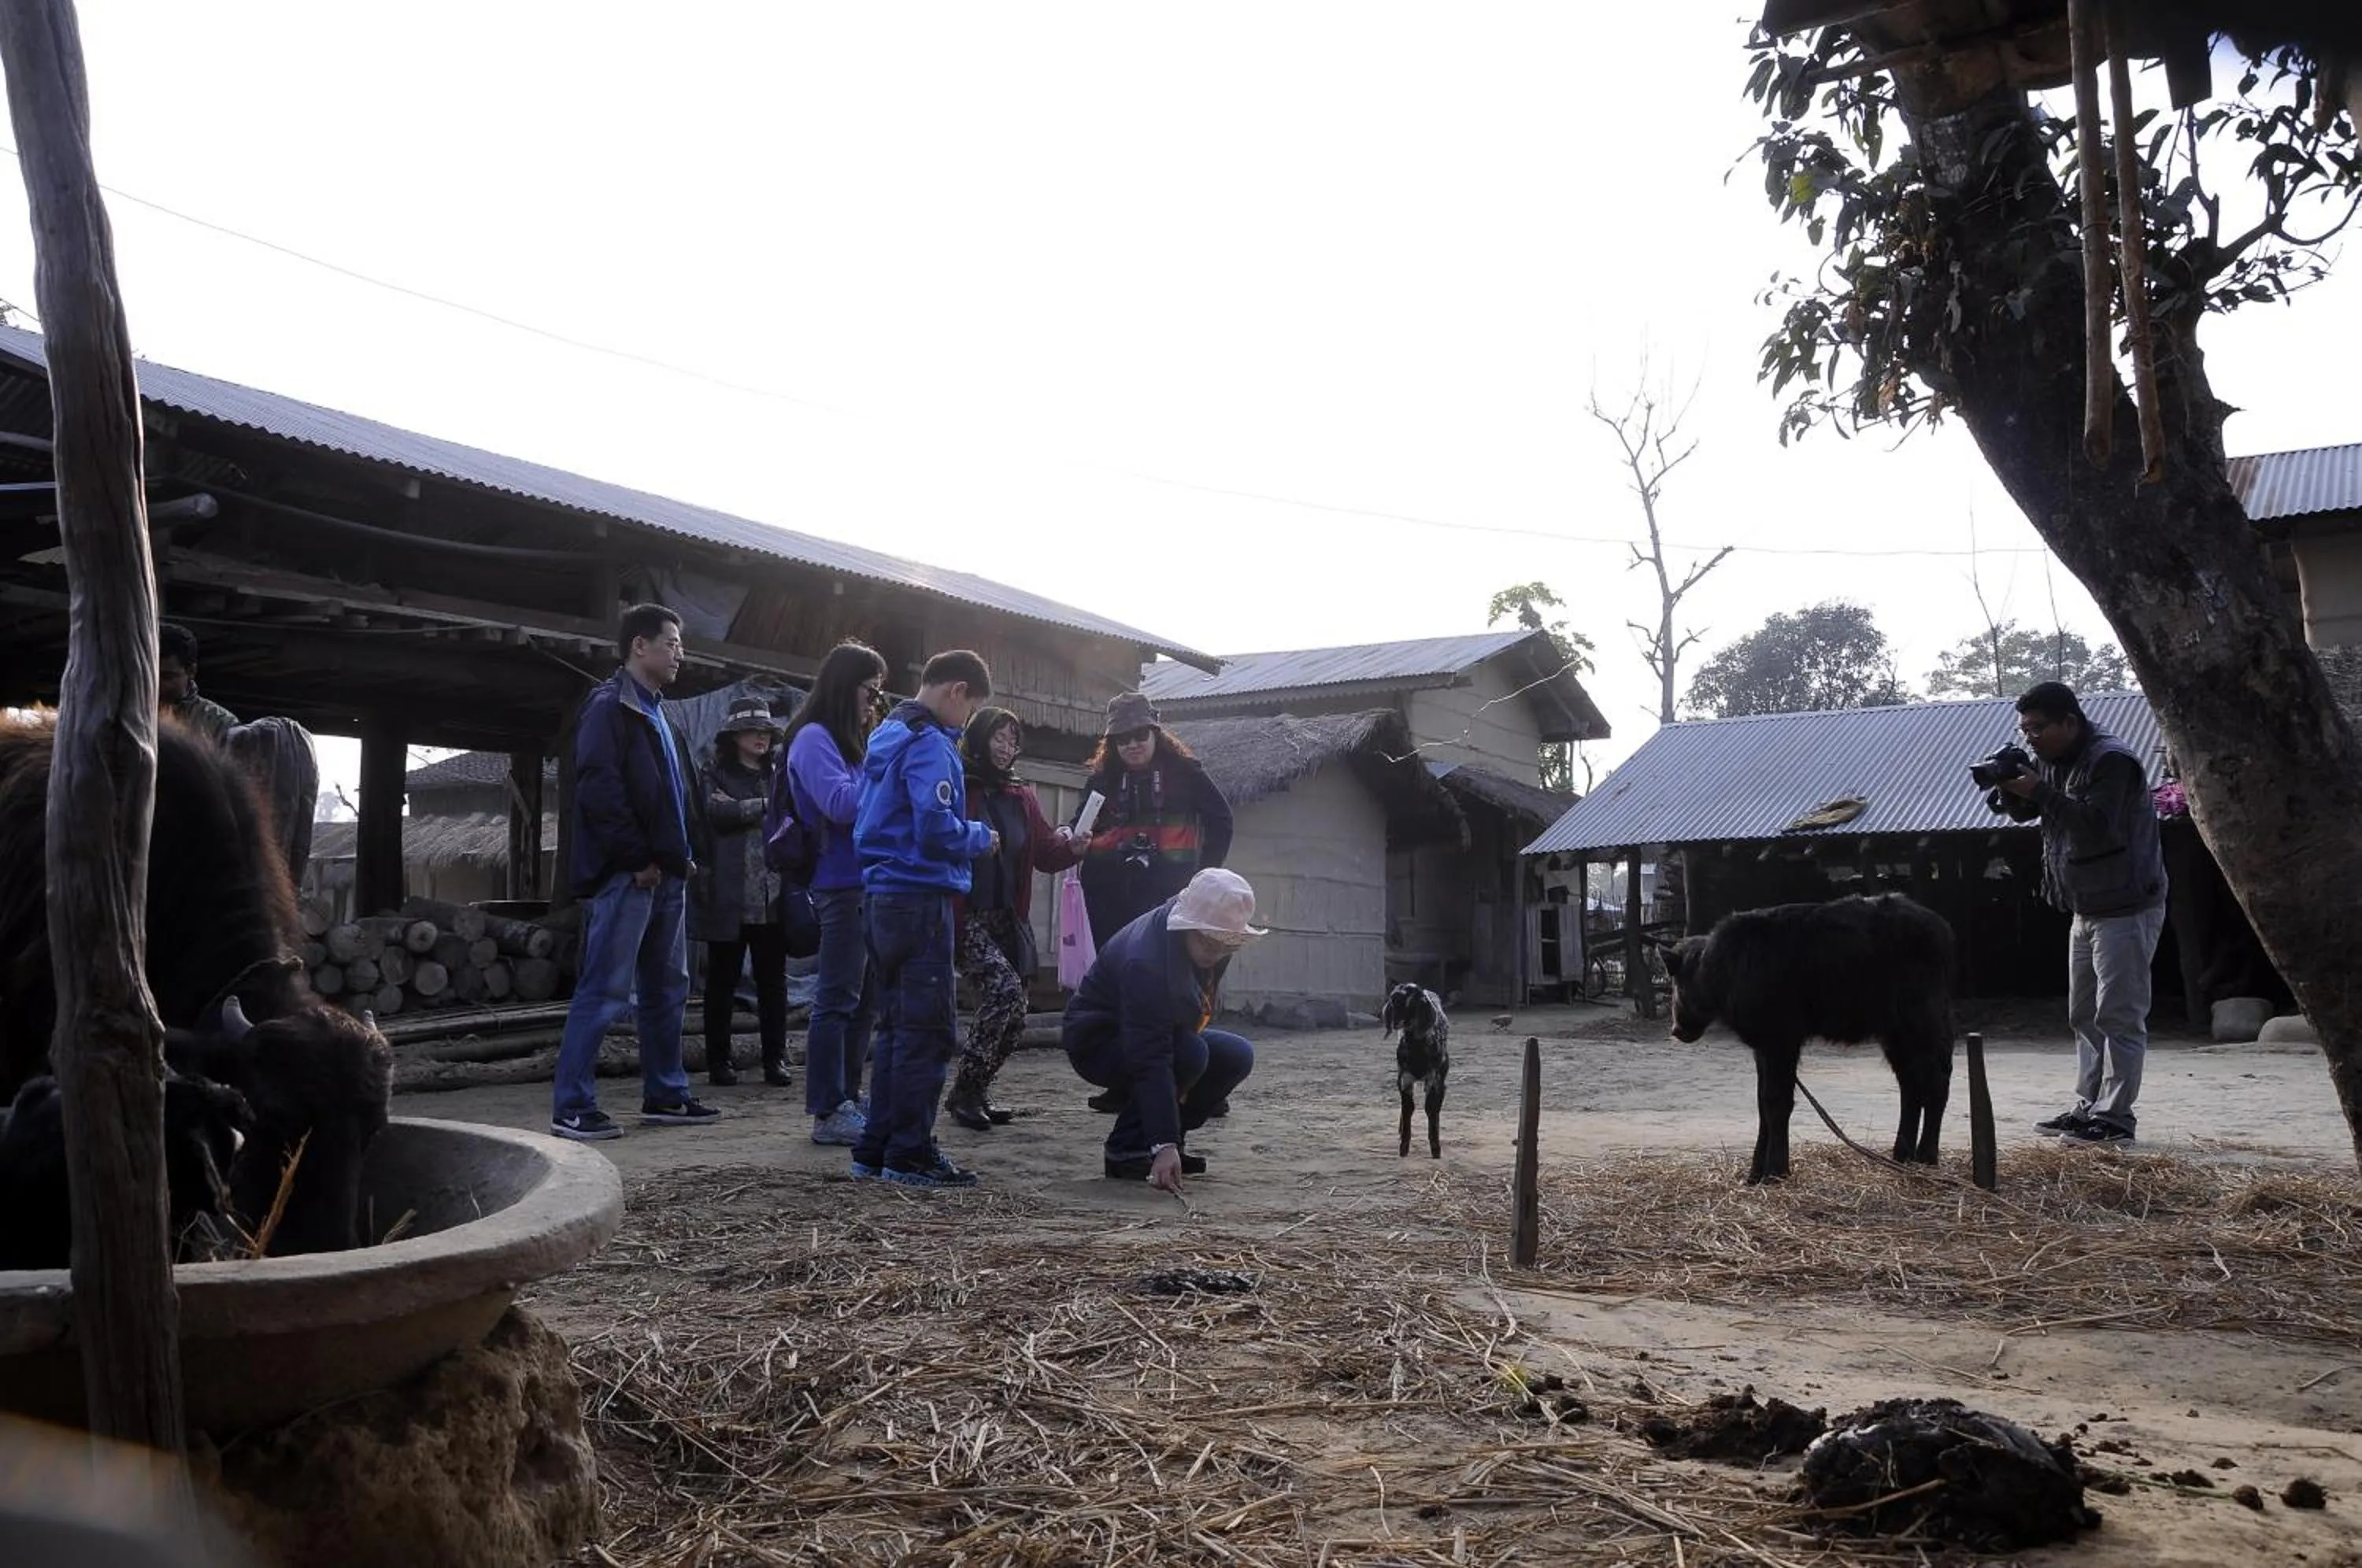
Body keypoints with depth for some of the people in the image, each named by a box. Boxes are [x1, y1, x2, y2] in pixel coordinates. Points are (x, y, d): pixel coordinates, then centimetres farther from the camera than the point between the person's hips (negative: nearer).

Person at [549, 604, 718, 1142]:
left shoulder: (659, 715, 20)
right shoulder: (609, 707, -9)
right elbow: (599, 789, -19)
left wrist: (682, 855, 13)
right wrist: (638, 858, -18)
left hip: (665, 874, 10)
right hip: (625, 874, -10)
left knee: (668, 987, 14)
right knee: (604, 990, -8)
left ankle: (666, 1096, 24)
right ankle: (572, 1108, -5)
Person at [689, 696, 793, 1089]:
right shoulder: (715, 776, 5)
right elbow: (719, 812, -13)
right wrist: (769, 805, -8)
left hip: (773, 897, 3)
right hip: (729, 897, -3)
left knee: (773, 981, 5)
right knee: (722, 981, 4)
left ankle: (775, 1060, 10)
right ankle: (718, 1060, 11)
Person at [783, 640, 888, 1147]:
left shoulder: (849, 741, 19)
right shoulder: (814, 738, -8)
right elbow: (841, 803, -20)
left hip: (865, 885, 10)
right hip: (841, 886, -10)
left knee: (863, 1000, 13)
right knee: (837, 1000, -7)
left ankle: (847, 1100, 21)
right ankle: (828, 1114, -4)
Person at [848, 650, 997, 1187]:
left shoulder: (884, 737, 16)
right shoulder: (930, 744, -13)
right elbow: (936, 828, -23)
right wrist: (981, 837, -4)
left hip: (881, 896, 10)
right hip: (921, 898, -9)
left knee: (898, 1026, 14)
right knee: (929, 1030, -4)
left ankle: (877, 1149, 17)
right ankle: (911, 1154, -2)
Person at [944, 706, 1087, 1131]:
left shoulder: (1021, 797, 15)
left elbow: (1045, 853, 12)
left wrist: (1072, 847, -7)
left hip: (1010, 920, 7)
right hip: (967, 918, -7)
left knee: (1013, 1017, 4)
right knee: (1004, 989, -23)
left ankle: (975, 1092, 21)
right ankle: (965, 1092, -9)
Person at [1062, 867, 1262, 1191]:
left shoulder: (1212, 938, -12)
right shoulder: (1145, 962, -36)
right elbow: (1151, 1059, -40)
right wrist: (1164, 1145, -43)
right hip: (1097, 1040, -8)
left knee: (1237, 1056, -10)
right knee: (1190, 1055, -32)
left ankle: (1171, 1137, 2)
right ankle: (1126, 1150, -16)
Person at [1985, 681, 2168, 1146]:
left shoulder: (2111, 761, -17)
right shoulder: (2052, 760, 11)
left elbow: (2097, 825, -28)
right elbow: (2023, 812, 14)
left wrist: (2040, 792, -27)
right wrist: (2009, 789, -7)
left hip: (2126, 907, -10)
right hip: (2087, 910, 10)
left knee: (2118, 1016, -8)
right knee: (2084, 1015, 13)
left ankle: (2115, 1117, -6)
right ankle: (2088, 1108, 19)